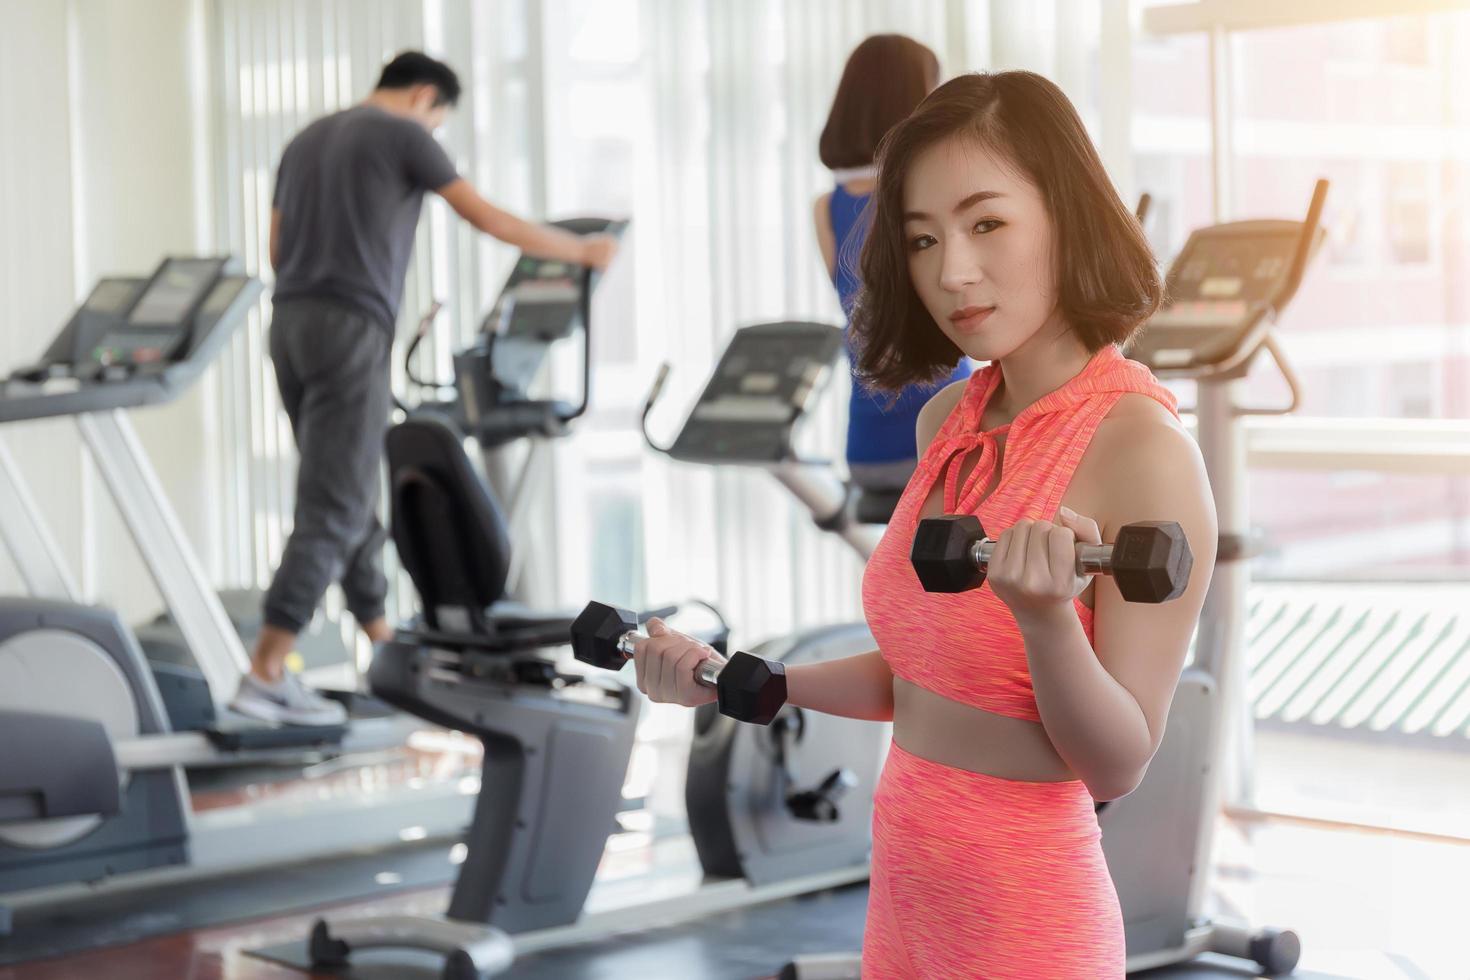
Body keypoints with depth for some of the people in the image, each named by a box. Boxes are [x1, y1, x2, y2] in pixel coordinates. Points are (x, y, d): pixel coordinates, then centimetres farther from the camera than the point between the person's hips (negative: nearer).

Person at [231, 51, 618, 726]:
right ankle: (266, 675, -12)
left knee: (350, 493, 17)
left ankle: (379, 633, 24)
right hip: (351, 329, -8)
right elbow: (491, 221, 1)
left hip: (290, 323, 8)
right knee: (332, 510, -8)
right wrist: (581, 252, 12)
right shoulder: (405, 136, 1)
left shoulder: (306, 141, 22)